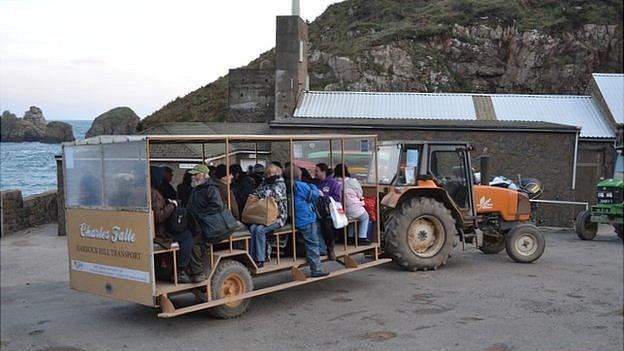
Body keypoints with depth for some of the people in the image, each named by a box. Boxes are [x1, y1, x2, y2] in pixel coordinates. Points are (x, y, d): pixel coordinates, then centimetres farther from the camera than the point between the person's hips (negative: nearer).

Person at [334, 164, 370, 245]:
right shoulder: (353, 182, -14)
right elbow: (360, 195, -2)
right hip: (354, 212, -5)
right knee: (365, 217, 26)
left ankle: (350, 237, 35)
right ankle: (362, 237, 20)